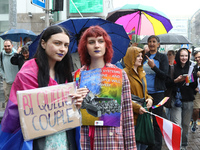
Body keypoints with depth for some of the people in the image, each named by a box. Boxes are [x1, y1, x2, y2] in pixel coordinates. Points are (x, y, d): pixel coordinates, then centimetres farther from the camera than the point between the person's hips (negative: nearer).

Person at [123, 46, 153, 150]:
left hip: (143, 114, 8)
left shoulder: (141, 73, 15)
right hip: (132, 116, -8)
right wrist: (137, 108, -21)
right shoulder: (125, 73, -11)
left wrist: (149, 99, 2)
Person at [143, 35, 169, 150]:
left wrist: (154, 67, -20)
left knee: (157, 121, -1)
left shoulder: (162, 57, 2)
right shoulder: (144, 57, 10)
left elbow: (165, 75, -7)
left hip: (157, 93, -3)